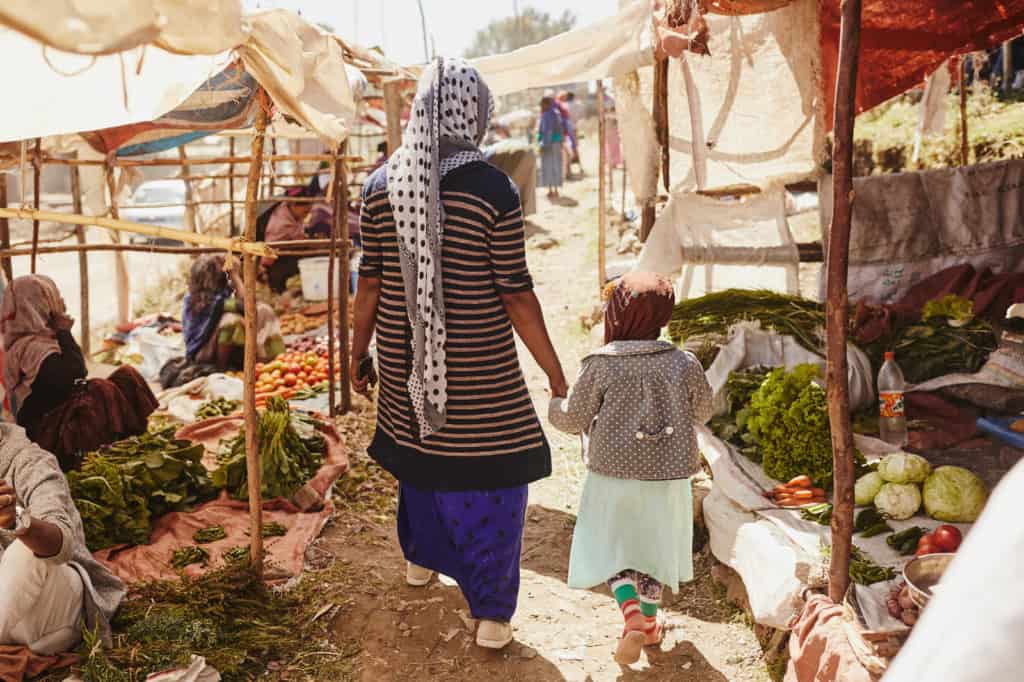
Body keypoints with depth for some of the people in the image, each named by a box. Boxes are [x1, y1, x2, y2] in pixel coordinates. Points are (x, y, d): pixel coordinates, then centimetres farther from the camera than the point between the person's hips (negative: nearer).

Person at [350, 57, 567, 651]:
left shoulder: (383, 185, -5)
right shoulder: (493, 189, -17)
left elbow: (372, 281, 0)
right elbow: (516, 293, -15)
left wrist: (358, 353, 13)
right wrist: (556, 373, -6)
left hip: (406, 356, 5)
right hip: (476, 362, -4)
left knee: (418, 446, 28)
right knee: (491, 477, 9)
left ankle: (420, 558, 50)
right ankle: (493, 617, 16)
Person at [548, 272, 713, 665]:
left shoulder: (601, 366, -16)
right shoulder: (684, 365, -8)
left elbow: (574, 418, -7)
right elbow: (702, 412, 6)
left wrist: (554, 408, 15)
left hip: (613, 474, -2)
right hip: (667, 476, 3)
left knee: (610, 548, 14)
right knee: (651, 545, 21)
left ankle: (633, 615, -7)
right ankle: (650, 621, 35)